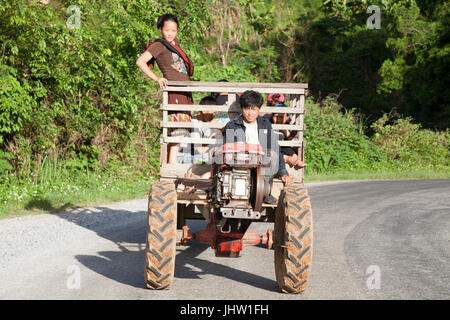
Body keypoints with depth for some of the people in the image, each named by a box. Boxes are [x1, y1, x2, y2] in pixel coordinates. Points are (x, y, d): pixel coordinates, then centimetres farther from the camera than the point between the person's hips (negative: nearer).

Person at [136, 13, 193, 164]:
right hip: (173, 89, -9)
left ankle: (171, 161, 11)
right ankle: (172, 161, -15)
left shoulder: (175, 43, 18)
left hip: (185, 91, 9)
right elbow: (140, 61, -14)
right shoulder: (159, 45, -6)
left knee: (185, 126, 8)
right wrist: (157, 79, -16)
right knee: (178, 125, -16)